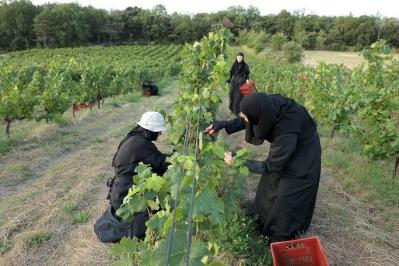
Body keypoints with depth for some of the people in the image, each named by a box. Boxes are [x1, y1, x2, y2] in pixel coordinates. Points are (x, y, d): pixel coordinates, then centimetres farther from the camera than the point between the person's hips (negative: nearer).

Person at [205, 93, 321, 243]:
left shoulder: (286, 132, -43)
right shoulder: (269, 104, -26)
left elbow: (270, 166, -28)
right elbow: (246, 120, -4)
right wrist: (224, 125, -15)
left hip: (301, 159, -7)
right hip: (283, 149, 7)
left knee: (284, 200, 7)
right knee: (270, 187, 20)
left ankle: (280, 238, 33)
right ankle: (265, 222, 45)